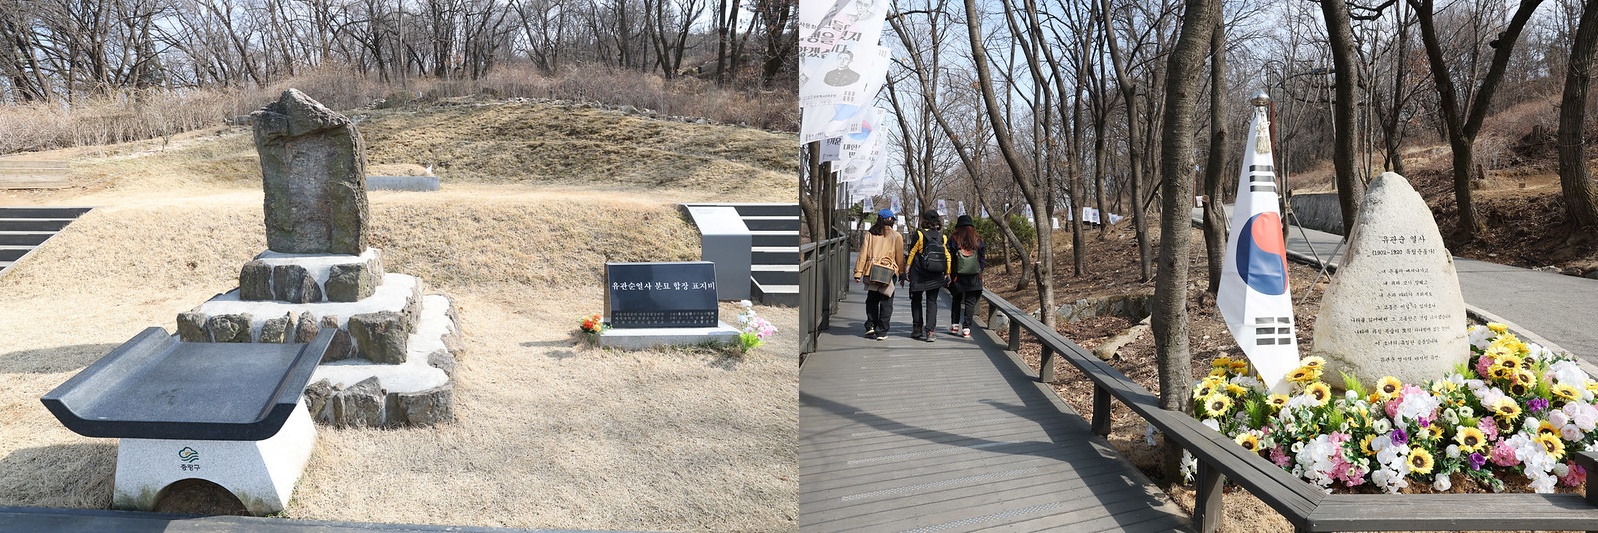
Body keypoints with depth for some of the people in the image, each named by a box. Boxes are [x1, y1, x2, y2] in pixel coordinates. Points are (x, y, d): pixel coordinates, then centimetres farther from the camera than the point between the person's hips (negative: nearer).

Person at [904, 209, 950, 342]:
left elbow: (912, 252, -6)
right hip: (935, 276, 2)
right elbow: (948, 256, 3)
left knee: (916, 300, 13)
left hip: (919, 274, -2)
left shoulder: (919, 234, -7)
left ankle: (917, 329, 12)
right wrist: (947, 274, 10)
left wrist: (907, 267, 2)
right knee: (932, 302, 5)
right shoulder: (943, 237, 2)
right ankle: (929, 331, -4)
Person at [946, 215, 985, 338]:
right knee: (970, 302, 5)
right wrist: (979, 274, 12)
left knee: (956, 300, 16)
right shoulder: (978, 240, 1)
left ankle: (954, 325, 14)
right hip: (974, 277, 0)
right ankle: (966, 328, 0)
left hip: (957, 277, 0)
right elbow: (982, 259, 5)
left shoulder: (953, 239, -4)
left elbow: (949, 258, -3)